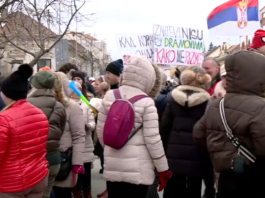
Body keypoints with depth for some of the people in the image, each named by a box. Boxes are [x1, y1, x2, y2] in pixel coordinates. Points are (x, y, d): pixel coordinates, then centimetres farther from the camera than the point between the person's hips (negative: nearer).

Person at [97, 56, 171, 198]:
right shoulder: (146, 102, -12)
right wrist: (163, 169, -2)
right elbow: (152, 139, -13)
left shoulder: (109, 96, 1)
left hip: (112, 165, 5)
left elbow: (100, 131, 7)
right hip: (137, 168, -4)